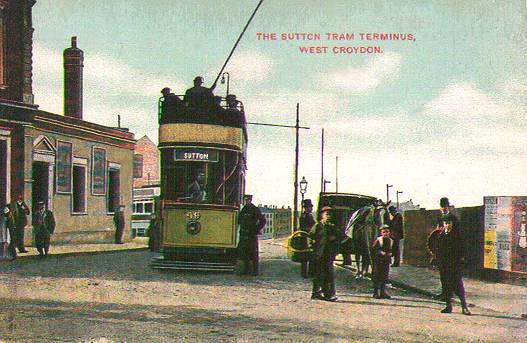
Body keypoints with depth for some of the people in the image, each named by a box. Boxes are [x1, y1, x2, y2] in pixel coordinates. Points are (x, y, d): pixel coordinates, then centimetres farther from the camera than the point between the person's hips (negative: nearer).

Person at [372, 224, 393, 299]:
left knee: (385, 276, 6)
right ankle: (376, 292, 6)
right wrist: (380, 252, -20)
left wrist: (390, 253, -5)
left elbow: (392, 250, 16)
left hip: (386, 260, 4)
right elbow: (373, 249, -8)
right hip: (378, 260, -4)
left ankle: (383, 292, 13)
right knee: (377, 276, 0)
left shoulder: (391, 241, 7)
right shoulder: (378, 240, -6)